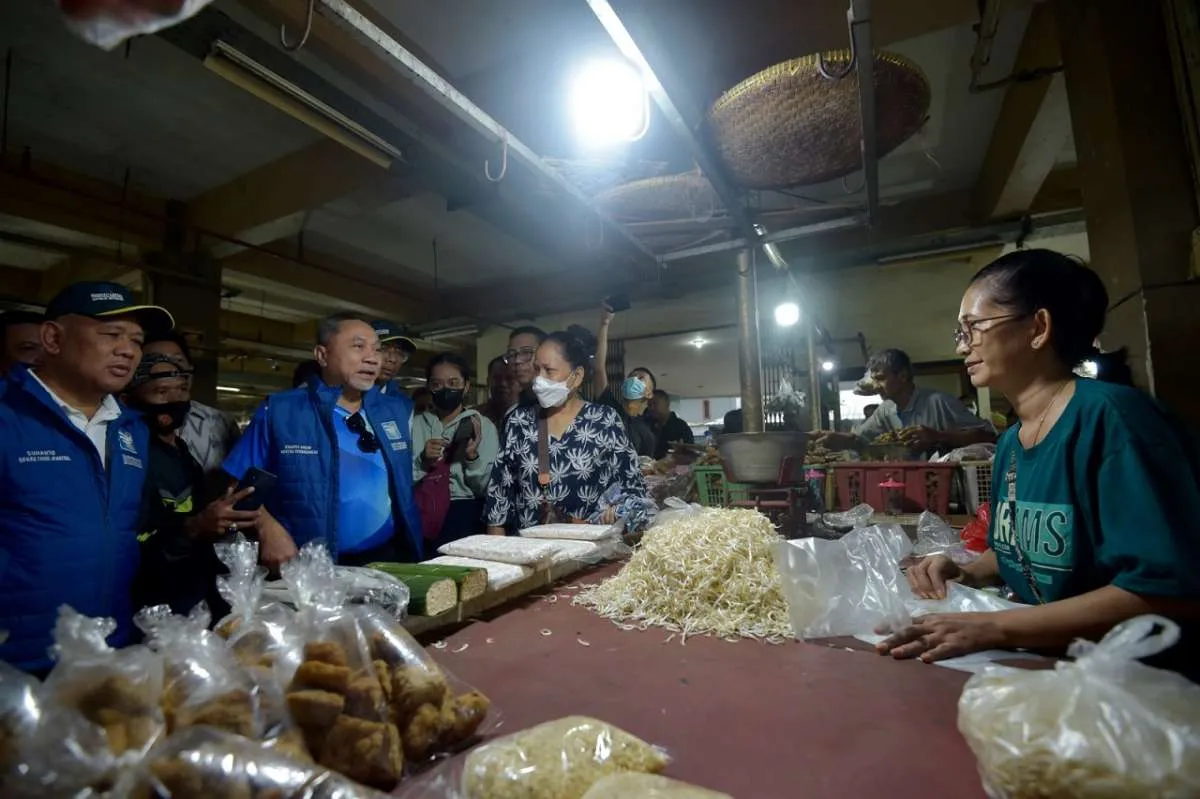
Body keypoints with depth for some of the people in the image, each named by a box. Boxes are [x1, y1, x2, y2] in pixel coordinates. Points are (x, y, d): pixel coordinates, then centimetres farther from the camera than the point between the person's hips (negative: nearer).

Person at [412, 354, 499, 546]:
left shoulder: (483, 425, 4)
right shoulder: (414, 424, 10)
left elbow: (488, 489, 0)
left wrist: (473, 456, -15)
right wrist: (423, 461, -12)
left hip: (465, 514, -1)